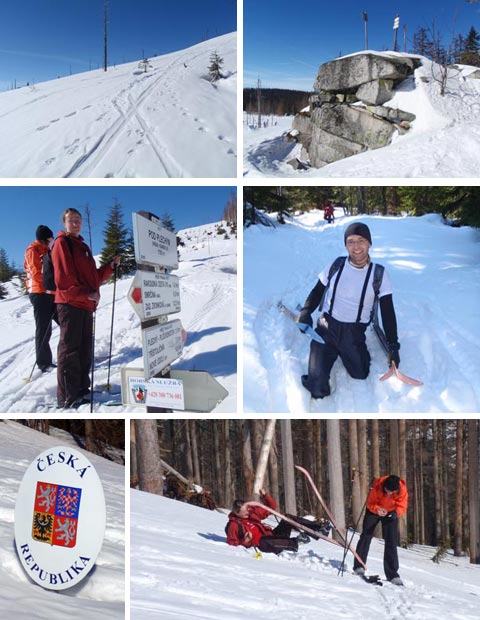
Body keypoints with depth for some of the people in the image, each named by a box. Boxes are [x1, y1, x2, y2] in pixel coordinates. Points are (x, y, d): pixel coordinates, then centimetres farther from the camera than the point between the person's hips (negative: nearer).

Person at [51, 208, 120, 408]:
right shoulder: (62, 243, -5)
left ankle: (81, 388, 20)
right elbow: (63, 278, -14)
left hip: (86, 304, 9)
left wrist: (111, 266, 8)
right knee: (70, 349, -7)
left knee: (84, 348, 11)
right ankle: (67, 397, -5)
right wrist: (86, 294, -18)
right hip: (70, 303, -9)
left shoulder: (83, 247, 21)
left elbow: (94, 277, 20)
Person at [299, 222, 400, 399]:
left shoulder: (379, 274, -4)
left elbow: (388, 312, 0)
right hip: (327, 328, -1)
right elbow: (317, 292, 9)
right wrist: (306, 313, -9)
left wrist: (393, 346, -5)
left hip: (354, 333, 1)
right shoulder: (336, 265, -2)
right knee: (318, 389, -13)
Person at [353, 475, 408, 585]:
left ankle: (392, 574, -1)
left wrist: (396, 513, -41)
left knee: (391, 542, -5)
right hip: (374, 510, 0)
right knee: (366, 536, -2)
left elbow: (402, 506, -20)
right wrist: (377, 509, -40)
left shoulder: (402, 490, -31)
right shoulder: (377, 486, -33)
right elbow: (370, 503, -20)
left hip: (391, 513, 1)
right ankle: (359, 566, 10)